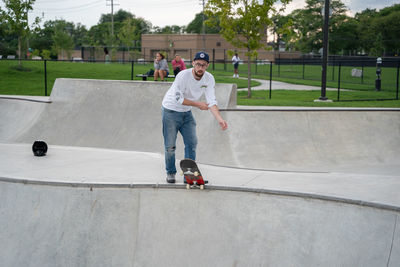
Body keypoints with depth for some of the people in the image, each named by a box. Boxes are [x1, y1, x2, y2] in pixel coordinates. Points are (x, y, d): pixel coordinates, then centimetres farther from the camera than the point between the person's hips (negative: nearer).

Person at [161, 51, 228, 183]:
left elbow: (211, 101, -17)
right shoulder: (183, 75, -26)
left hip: (187, 113, 5)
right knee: (170, 146, -1)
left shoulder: (209, 79, -11)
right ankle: (170, 172, 19)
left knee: (192, 142, -1)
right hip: (171, 111, -5)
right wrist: (198, 104, -21)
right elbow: (178, 99, -25)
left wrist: (220, 119, -32)